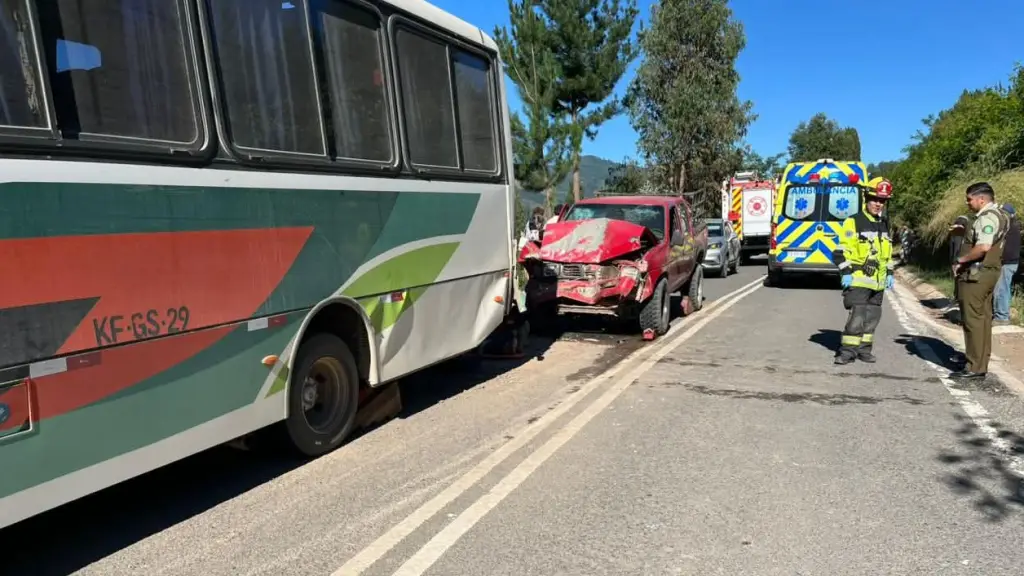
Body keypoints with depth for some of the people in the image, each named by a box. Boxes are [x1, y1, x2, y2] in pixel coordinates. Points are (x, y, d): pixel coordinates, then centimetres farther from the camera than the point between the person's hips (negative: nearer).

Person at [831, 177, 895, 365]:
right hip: (858, 280, -7)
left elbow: (888, 251, 24)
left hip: (877, 281, 7)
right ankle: (847, 351, -4)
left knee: (872, 317, 11)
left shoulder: (884, 224, 15)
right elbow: (842, 250, -11)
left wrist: (889, 273, 19)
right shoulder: (853, 222, -8)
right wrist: (846, 272, -16)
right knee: (856, 316, -12)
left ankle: (864, 349, 21)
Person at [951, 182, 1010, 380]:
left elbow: (983, 247, -28)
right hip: (987, 273, 11)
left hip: (976, 275, -11)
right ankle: (980, 362, 22)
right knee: (982, 318, 14)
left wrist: (961, 259, -16)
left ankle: (975, 368, -4)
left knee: (974, 320, -7)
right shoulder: (997, 215, 17)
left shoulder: (988, 217, -16)